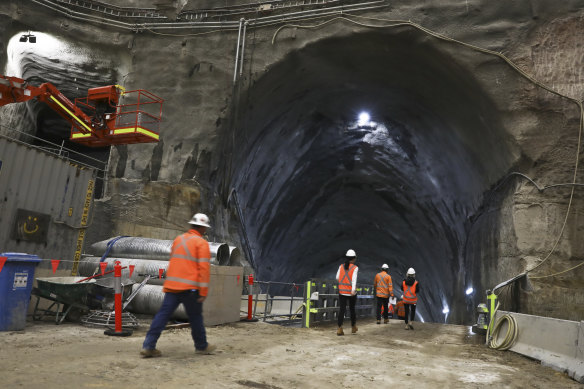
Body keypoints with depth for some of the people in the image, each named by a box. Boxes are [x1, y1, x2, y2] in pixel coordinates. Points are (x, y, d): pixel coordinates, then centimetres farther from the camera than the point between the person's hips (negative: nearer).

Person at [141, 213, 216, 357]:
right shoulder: (202, 243, -6)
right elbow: (204, 268, -12)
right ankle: (201, 346, 22)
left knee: (163, 314, 5)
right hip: (190, 288, -5)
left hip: (172, 285, 5)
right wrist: (203, 291, -11)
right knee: (195, 317, 8)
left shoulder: (178, 239, 15)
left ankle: (148, 346, 1)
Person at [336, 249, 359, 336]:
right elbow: (354, 280, -19)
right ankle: (353, 327, 31)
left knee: (342, 310, 0)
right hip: (351, 292, -2)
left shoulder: (341, 266, 4)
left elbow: (337, 278, 7)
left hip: (342, 292, 2)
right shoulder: (355, 268, -7)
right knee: (352, 309, 16)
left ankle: (340, 329, -13)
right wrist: (353, 290, -30)